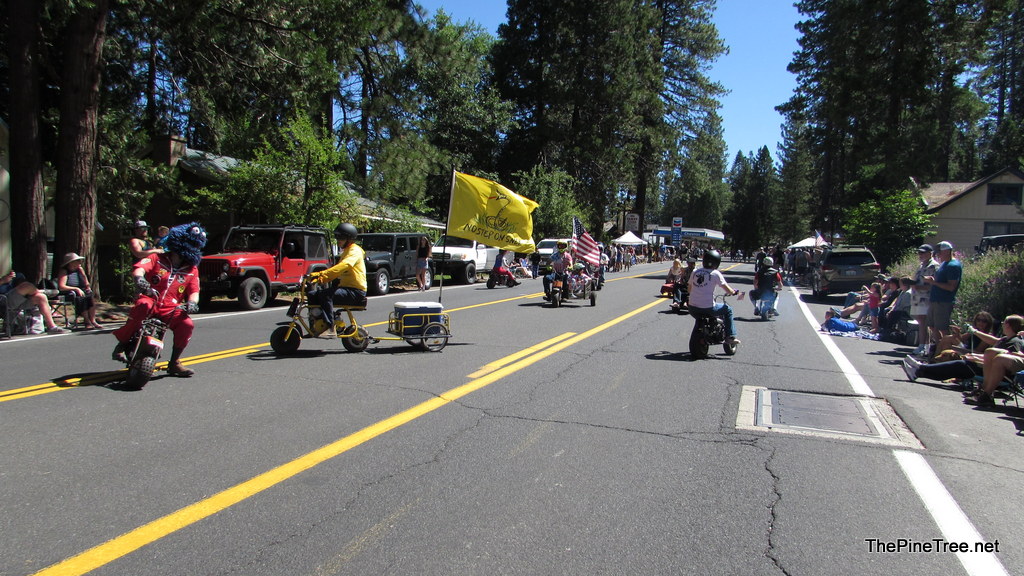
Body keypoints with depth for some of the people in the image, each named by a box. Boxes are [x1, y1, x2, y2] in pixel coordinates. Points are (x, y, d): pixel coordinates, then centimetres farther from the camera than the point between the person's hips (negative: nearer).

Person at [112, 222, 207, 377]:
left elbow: (194, 291, 9)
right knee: (143, 306, -37)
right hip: (150, 301, -3)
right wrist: (139, 280, -33)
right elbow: (138, 269, -9)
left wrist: (192, 303, -14)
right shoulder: (157, 258, 7)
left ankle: (174, 363, -5)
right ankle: (121, 345, -22)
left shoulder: (192, 270, 16)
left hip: (171, 309, 3)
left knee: (187, 324, -23)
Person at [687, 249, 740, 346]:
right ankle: (730, 336, 18)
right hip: (708, 308, -5)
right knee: (728, 309, 19)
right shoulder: (715, 273, -5)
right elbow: (728, 290, -2)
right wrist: (734, 292, 20)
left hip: (692, 308, 5)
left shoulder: (695, 272, 8)